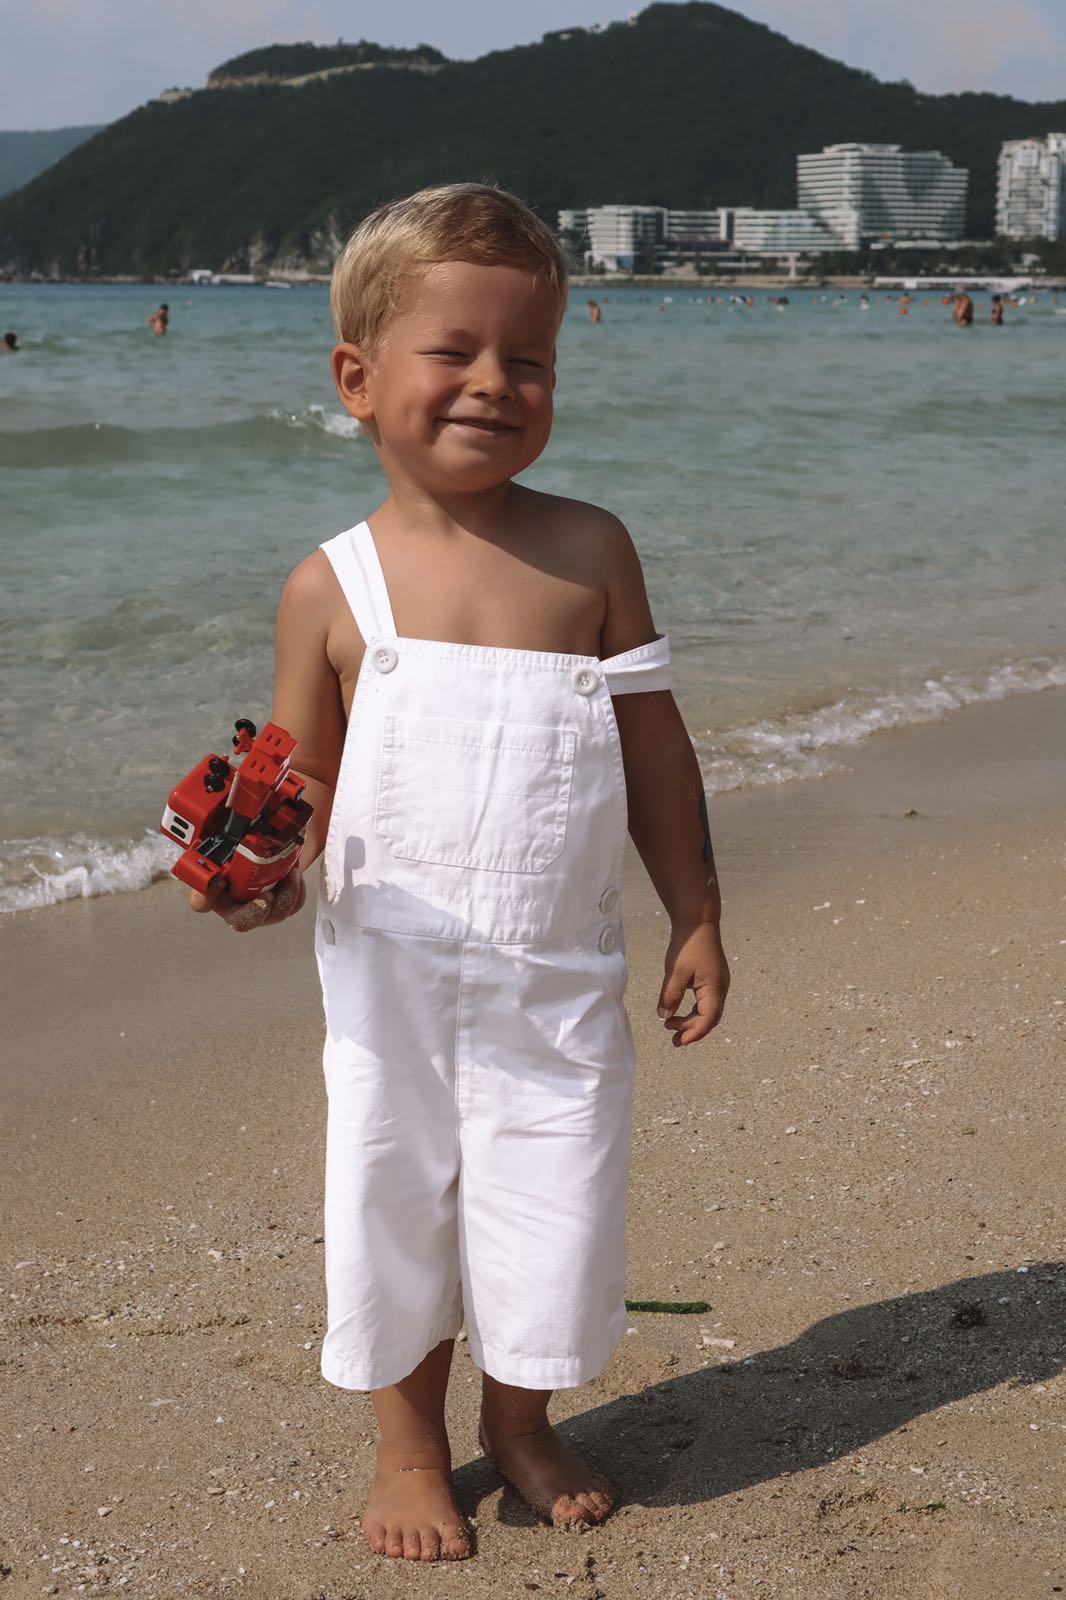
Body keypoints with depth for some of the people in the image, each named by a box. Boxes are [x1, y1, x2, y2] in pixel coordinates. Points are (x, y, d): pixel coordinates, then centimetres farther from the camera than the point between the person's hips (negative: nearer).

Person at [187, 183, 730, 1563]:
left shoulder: (589, 551, -3)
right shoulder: (333, 586, -6)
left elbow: (654, 746, 4)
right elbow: (300, 782, 1)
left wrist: (695, 919, 6)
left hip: (558, 973, 1)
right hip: (393, 972, -1)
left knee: (551, 1203, 11)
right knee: (397, 1199, 12)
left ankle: (519, 1423, 38)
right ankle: (409, 1449, 35)